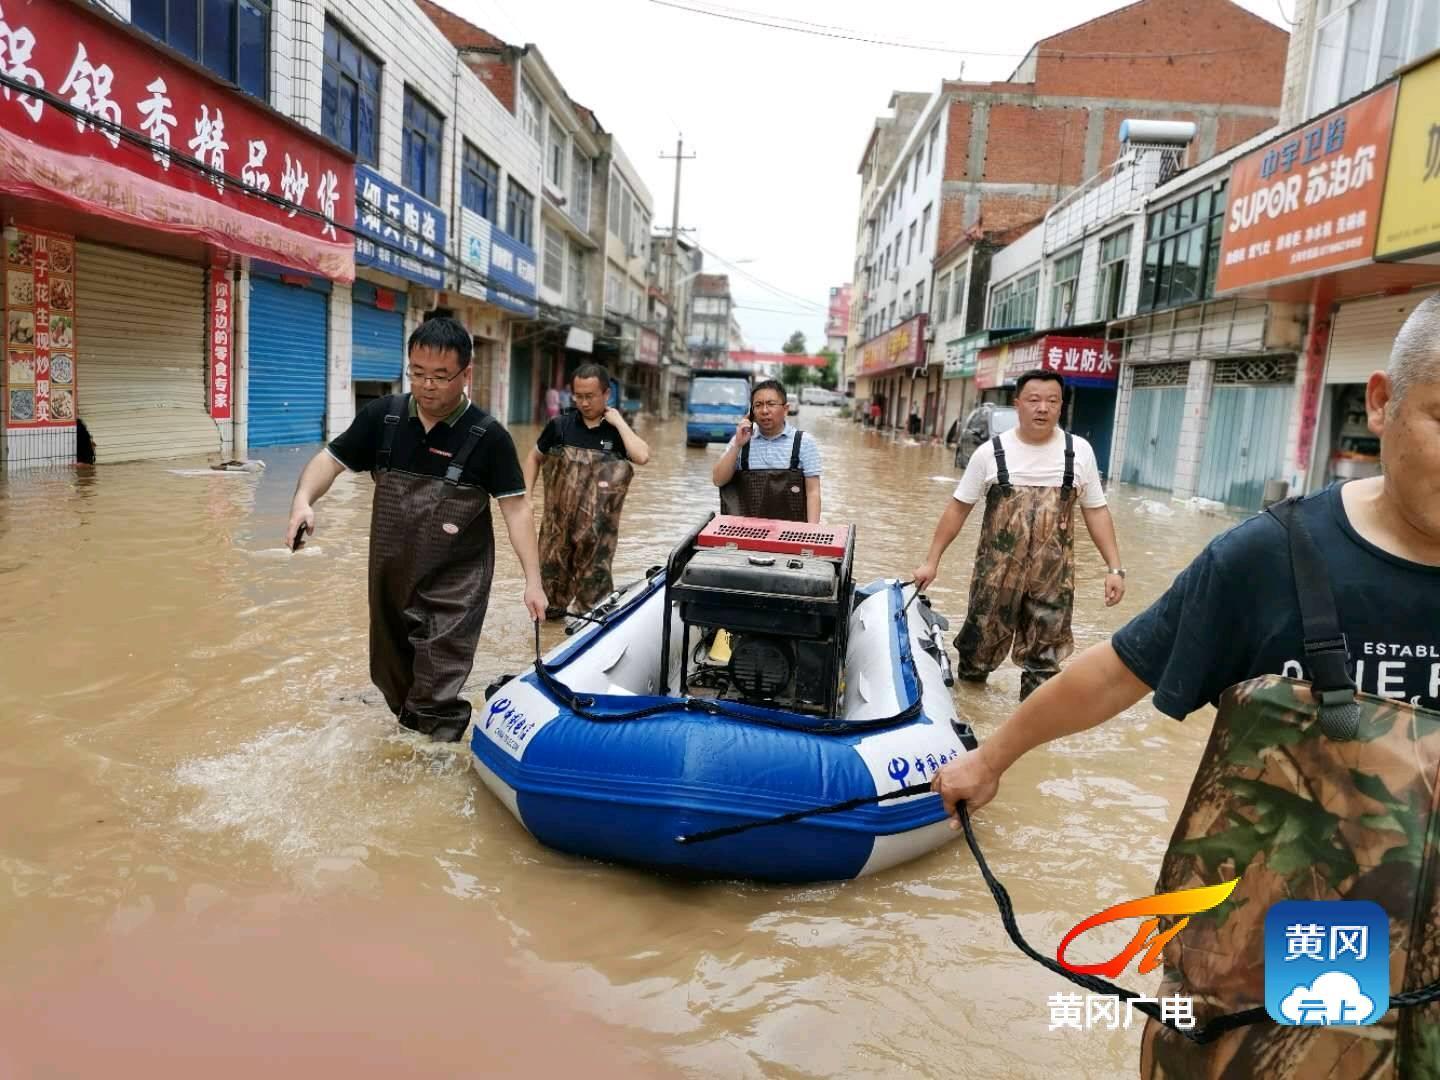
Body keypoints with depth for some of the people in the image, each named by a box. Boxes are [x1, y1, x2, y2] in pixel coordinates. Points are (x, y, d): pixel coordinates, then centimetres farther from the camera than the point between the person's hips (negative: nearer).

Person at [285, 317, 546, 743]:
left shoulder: (487, 436, -14)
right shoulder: (382, 416, -4)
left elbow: (515, 507, -12)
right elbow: (330, 459, 4)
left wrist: (533, 579, -17)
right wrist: (303, 499, -17)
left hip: (454, 582, -5)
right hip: (390, 573, 5)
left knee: (437, 692, -8)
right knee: (393, 674, 23)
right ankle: (408, 734, 48)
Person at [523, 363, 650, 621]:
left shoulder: (617, 431, -3)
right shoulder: (560, 425, 1)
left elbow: (642, 456, -23)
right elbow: (535, 457, 15)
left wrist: (619, 422, -16)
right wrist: (527, 493, 4)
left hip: (597, 526, -2)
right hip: (558, 520, 2)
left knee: (595, 573, 5)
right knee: (551, 567, 15)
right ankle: (552, 610, 38)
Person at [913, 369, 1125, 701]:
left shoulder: (1079, 451, 1)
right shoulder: (991, 452, -2)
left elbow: (1096, 510, 6)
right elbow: (958, 508, 2)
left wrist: (1114, 567, 0)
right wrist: (932, 560, 0)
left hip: (1054, 574, 1)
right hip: (996, 570, -1)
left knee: (1043, 659, 8)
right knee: (982, 642, 10)